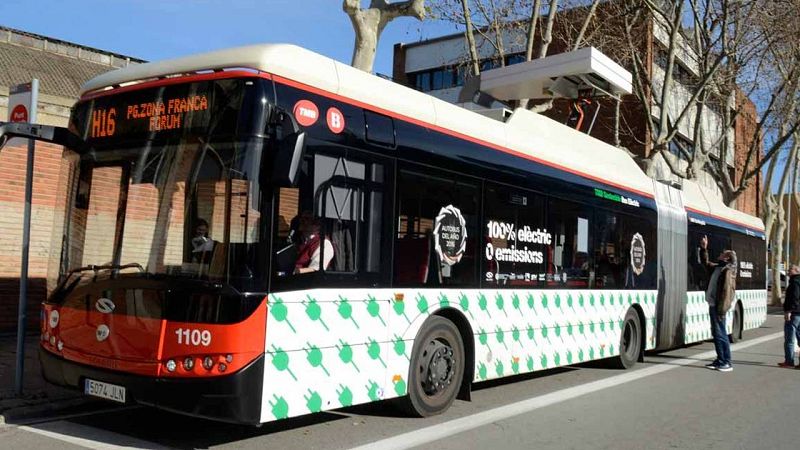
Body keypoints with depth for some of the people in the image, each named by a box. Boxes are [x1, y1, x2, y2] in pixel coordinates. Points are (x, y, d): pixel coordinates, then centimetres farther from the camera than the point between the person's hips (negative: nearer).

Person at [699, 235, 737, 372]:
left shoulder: (728, 271, -14)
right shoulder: (717, 267, 13)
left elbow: (726, 292, -21)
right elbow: (705, 263, 33)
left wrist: (721, 310, -24)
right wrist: (703, 248, 25)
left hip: (718, 307, -10)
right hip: (713, 305, 10)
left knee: (720, 334, -6)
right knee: (716, 333, 14)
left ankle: (726, 363, 0)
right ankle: (720, 360, 22)